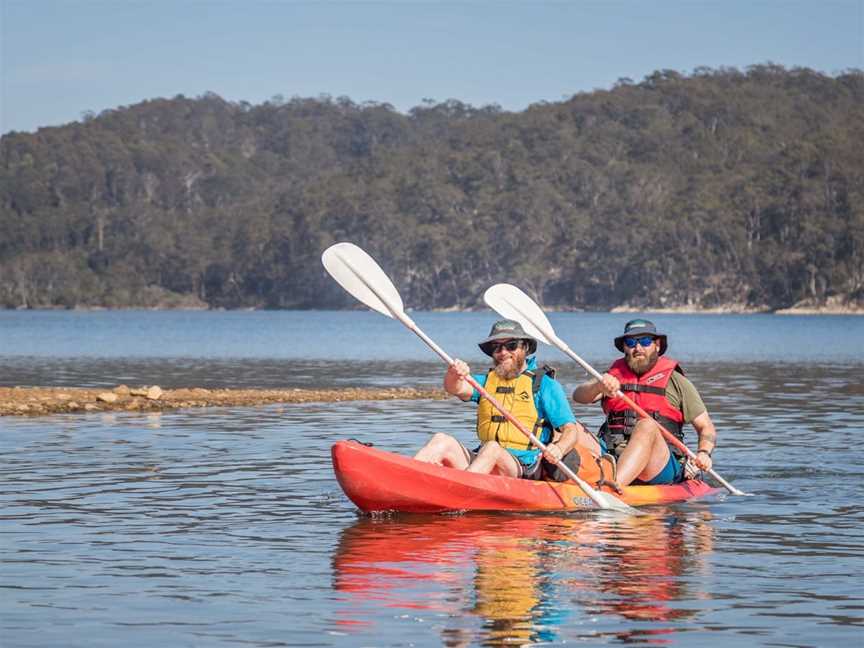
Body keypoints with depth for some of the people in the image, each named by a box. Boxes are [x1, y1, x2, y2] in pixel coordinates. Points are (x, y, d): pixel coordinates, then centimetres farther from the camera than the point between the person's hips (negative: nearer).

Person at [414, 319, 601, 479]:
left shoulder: (545, 384, 7)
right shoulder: (485, 381, 19)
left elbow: (571, 430, 1)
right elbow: (457, 389, -2)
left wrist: (559, 449, -22)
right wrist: (454, 377, -27)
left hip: (526, 467, -4)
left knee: (493, 448, -35)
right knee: (442, 441, -19)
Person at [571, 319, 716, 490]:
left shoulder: (675, 381, 12)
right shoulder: (613, 376, 18)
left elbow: (706, 427, 12)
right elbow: (578, 396, 1)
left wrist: (703, 453, -10)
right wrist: (599, 386, -22)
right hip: (614, 460, 3)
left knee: (647, 425, -33)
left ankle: (615, 483, -54)